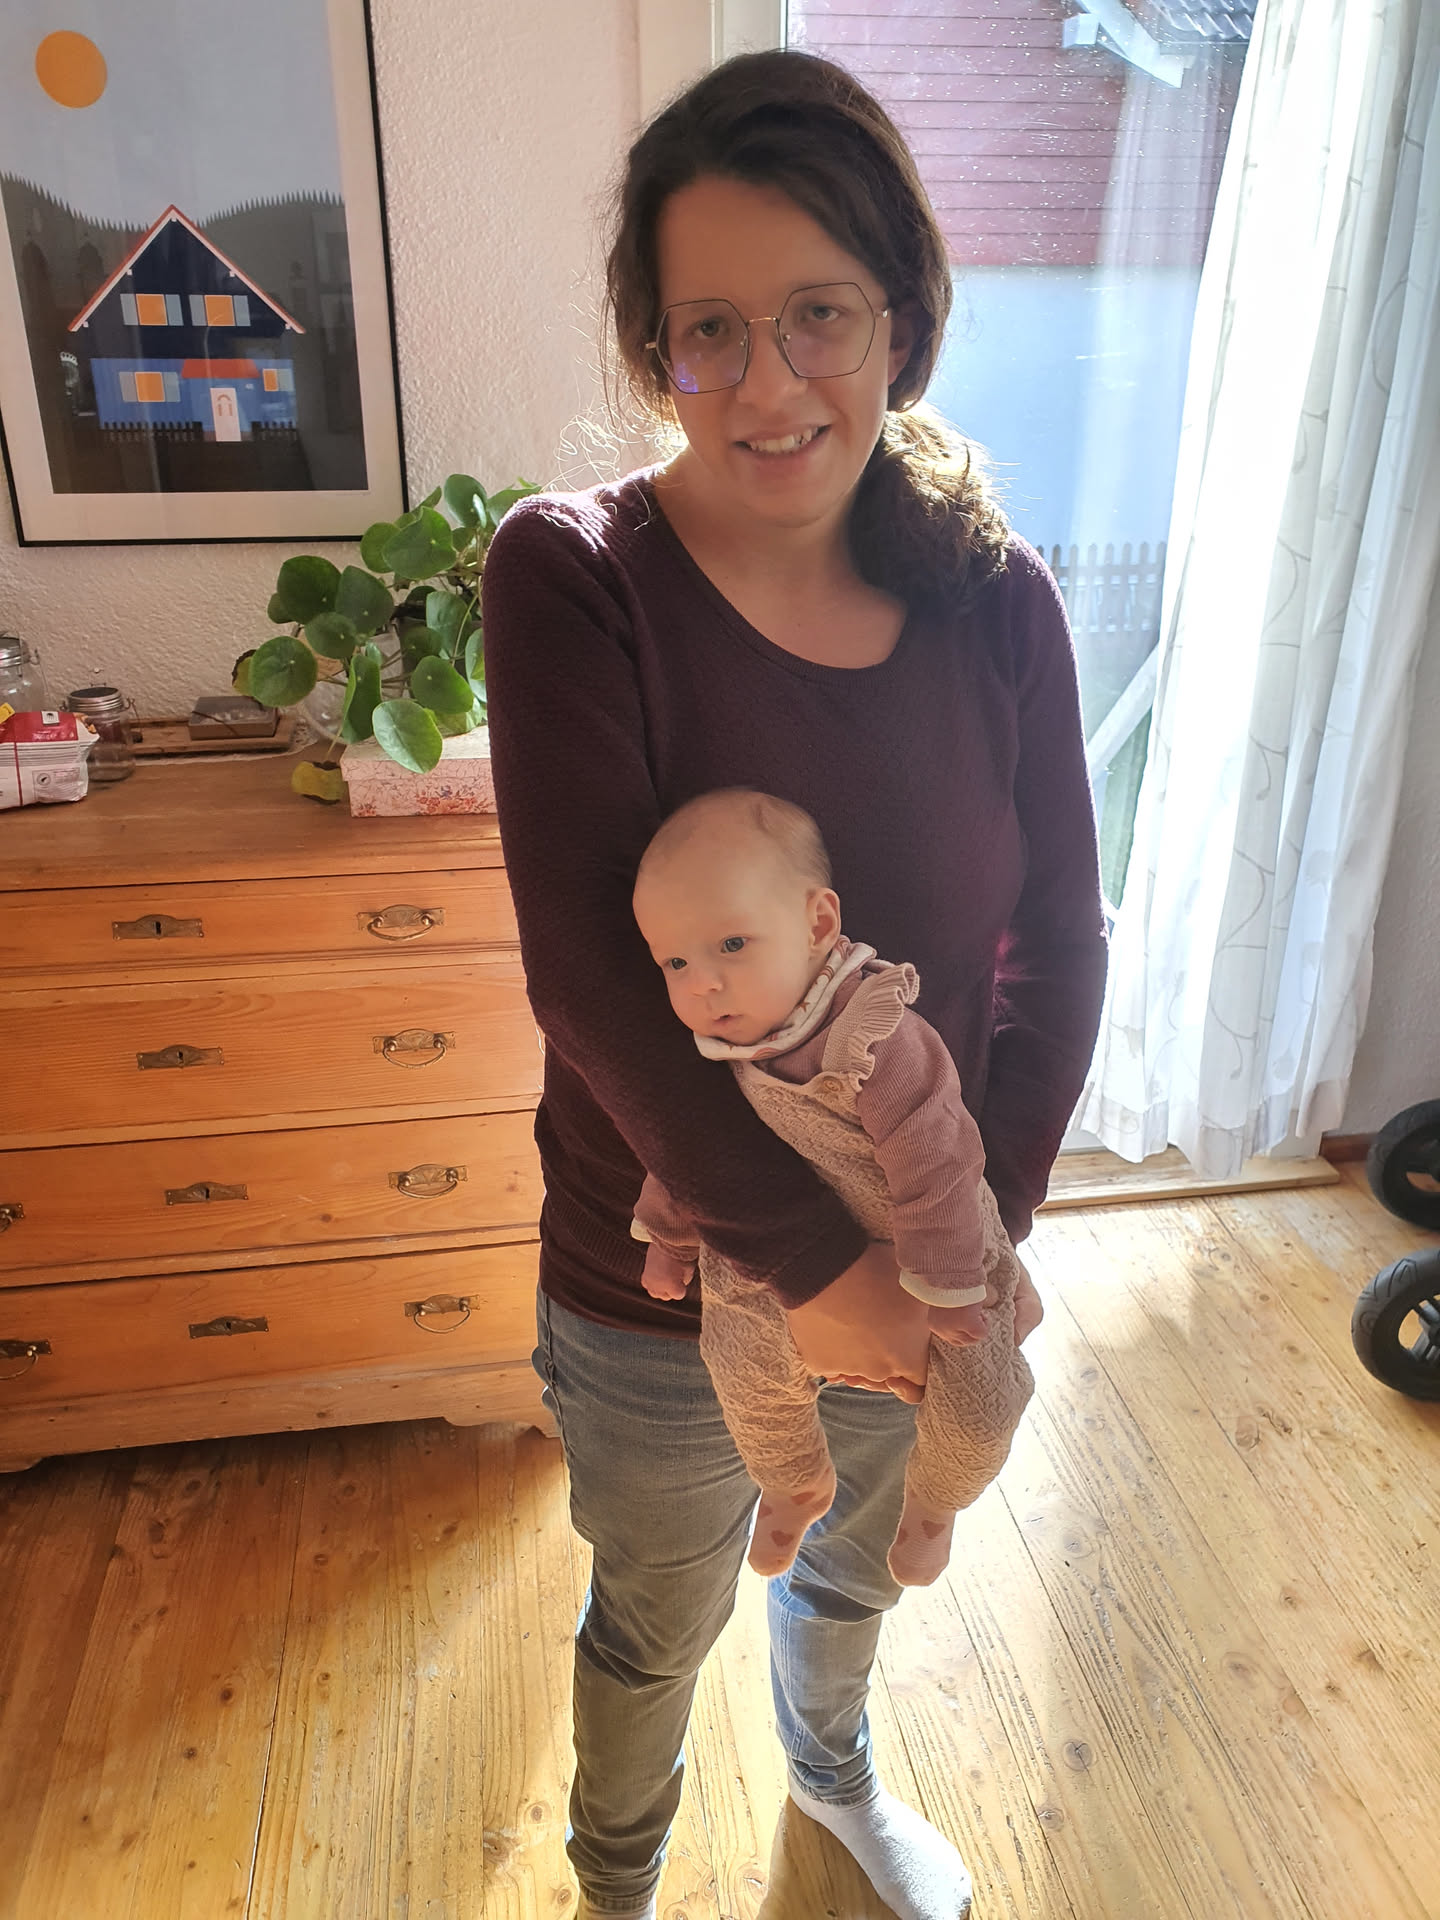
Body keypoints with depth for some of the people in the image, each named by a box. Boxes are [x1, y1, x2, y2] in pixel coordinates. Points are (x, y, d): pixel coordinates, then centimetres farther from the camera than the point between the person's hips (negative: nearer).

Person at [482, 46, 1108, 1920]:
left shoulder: (996, 598, -9)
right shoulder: (574, 577, -20)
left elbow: (1058, 936, -5)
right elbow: (593, 973, -25)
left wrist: (984, 1231, -12)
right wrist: (811, 1264, -21)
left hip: (918, 1271, 4)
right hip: (661, 1291, -3)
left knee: (855, 1571, 32)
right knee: (655, 1627, 25)